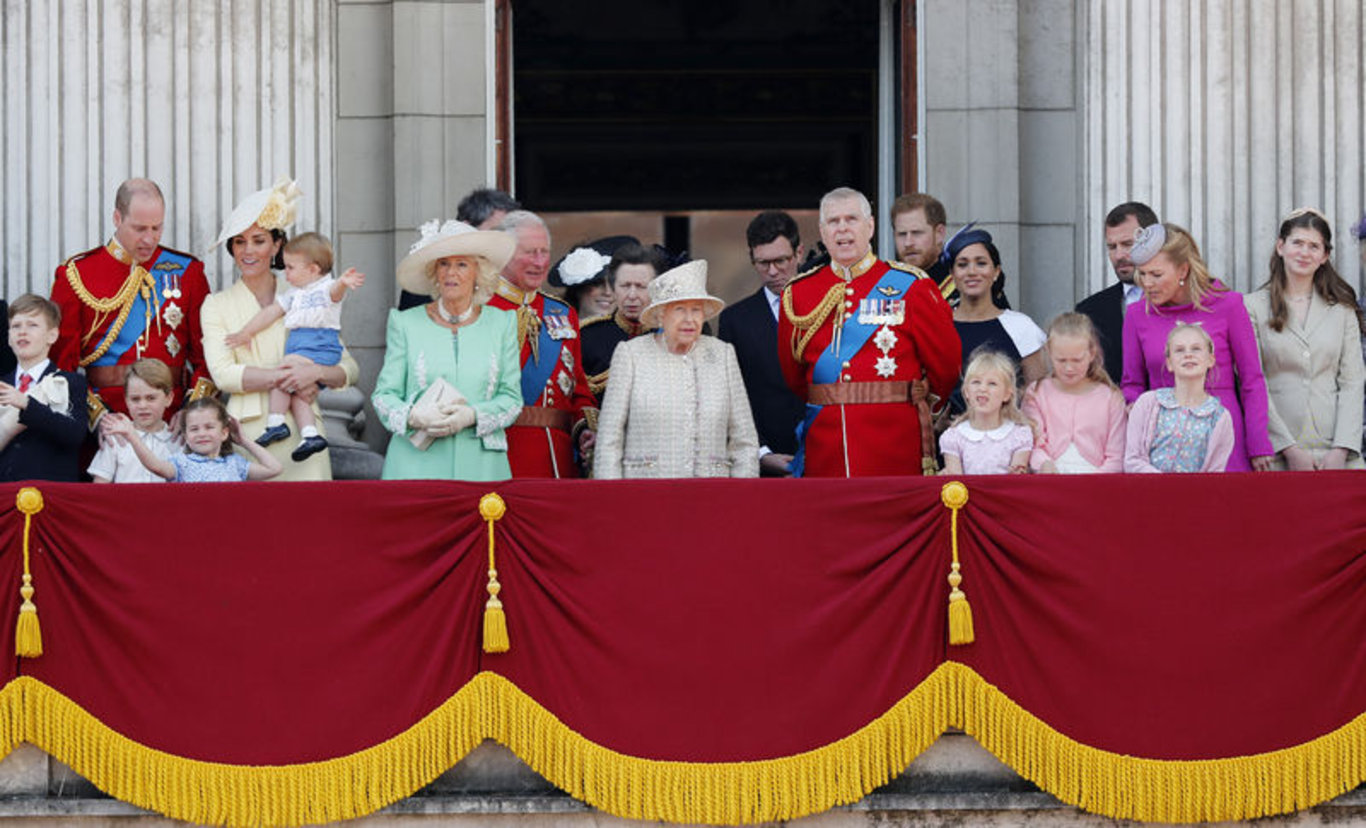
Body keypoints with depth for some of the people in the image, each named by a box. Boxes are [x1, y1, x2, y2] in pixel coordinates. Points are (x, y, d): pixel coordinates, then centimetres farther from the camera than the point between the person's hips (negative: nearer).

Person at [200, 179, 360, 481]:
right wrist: (283, 377, -13)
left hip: (300, 430, 1)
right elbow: (222, 373, -4)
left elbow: (349, 369, 10)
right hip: (247, 432, -1)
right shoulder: (217, 305, 10)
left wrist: (315, 372, -11)